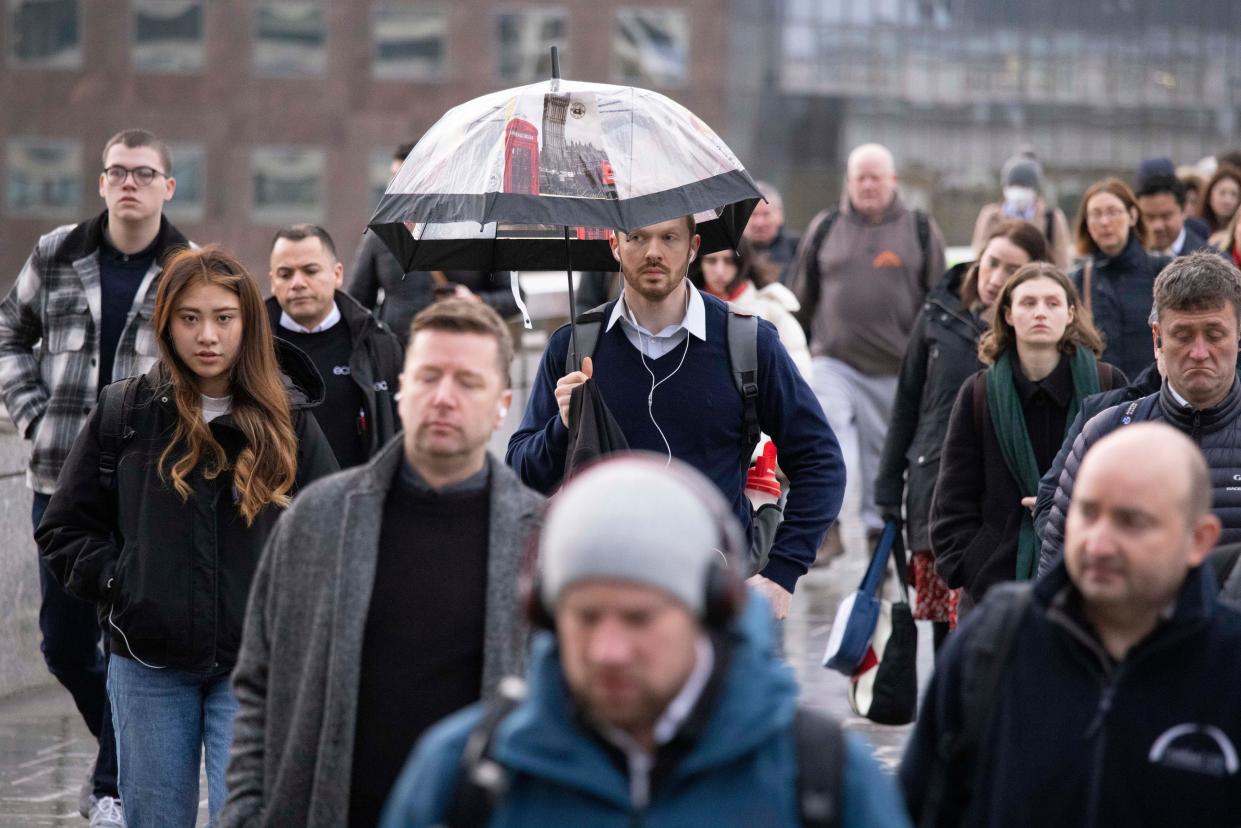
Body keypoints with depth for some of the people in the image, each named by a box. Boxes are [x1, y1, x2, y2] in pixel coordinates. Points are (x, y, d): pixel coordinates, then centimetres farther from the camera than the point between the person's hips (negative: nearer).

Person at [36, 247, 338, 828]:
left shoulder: (287, 419, 2)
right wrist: (119, 586, -6)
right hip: (149, 665, 1)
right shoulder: (125, 413, 1)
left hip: (254, 664, -1)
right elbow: (64, 529, 6)